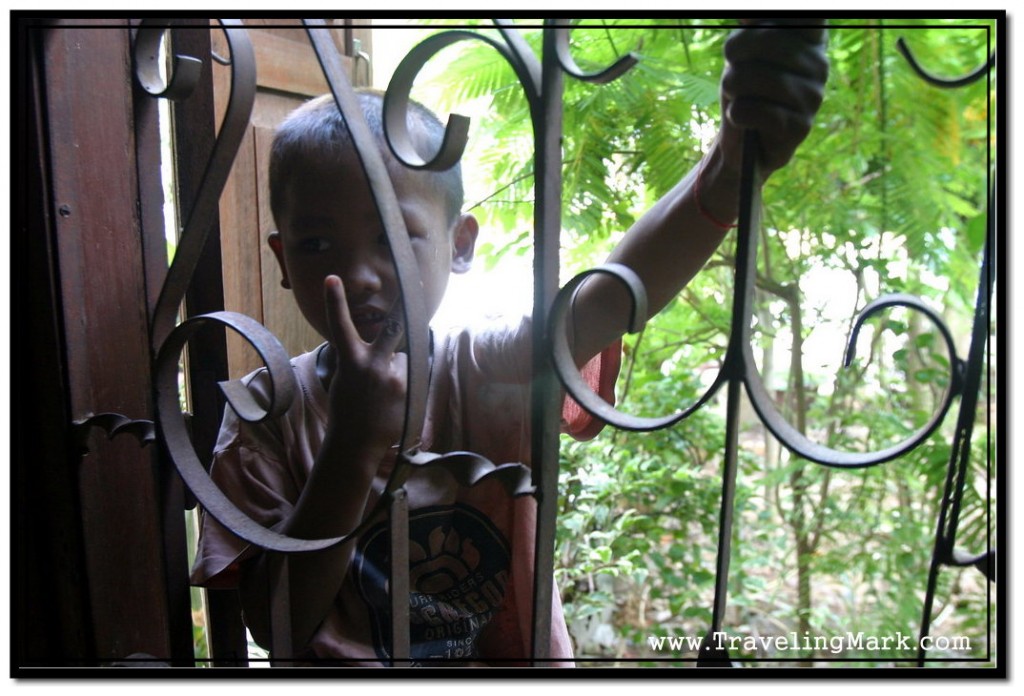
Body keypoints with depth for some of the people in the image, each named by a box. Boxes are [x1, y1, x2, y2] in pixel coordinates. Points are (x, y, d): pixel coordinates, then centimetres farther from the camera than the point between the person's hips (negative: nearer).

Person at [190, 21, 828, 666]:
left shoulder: (490, 371, -8)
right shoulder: (270, 406, -7)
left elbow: (620, 291, -25)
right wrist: (354, 447, -23)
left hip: (521, 660, -1)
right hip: (341, 672, 2)